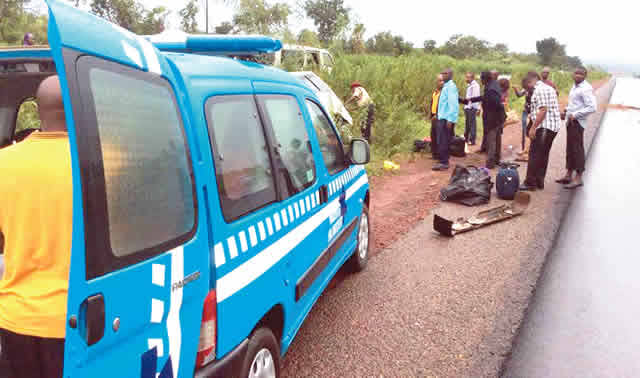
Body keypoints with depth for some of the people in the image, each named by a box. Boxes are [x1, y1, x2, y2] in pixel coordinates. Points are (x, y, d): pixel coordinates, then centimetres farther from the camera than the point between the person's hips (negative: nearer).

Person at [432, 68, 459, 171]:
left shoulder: (451, 86, -12)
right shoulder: (446, 86, 17)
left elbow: (453, 104, -18)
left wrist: (450, 119, -22)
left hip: (446, 119, -10)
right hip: (442, 117, 10)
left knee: (443, 142, -7)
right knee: (442, 142, 14)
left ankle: (444, 163, -3)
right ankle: (444, 161, 21)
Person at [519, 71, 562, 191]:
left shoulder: (539, 90, -11)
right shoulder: (549, 88, 20)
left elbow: (543, 110, -20)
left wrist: (533, 127, -20)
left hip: (544, 127, -10)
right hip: (554, 127, 10)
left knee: (534, 154, -6)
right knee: (543, 155, 13)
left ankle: (530, 183, -4)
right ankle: (539, 182, 18)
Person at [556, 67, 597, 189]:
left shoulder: (586, 89, -14)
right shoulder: (575, 86, 15)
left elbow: (592, 107, -20)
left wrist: (575, 115, -19)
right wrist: (566, 110, 12)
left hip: (577, 122, -9)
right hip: (570, 121, 9)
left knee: (577, 149, -6)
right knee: (570, 148, 14)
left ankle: (578, 178, 0)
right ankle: (569, 175, 23)